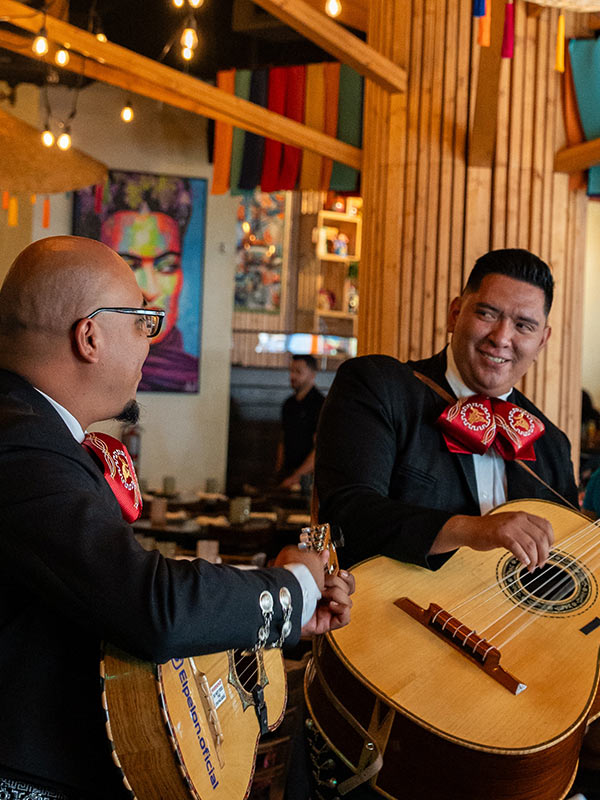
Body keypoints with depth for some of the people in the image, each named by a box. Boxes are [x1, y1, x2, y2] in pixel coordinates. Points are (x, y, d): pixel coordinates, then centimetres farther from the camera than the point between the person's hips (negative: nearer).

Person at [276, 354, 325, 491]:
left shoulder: (320, 404, -9)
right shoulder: (289, 403, 14)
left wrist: (297, 476, -18)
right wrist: (279, 470, 7)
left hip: (307, 475, -6)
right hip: (287, 472, 6)